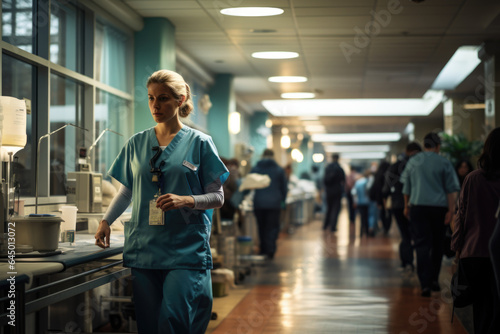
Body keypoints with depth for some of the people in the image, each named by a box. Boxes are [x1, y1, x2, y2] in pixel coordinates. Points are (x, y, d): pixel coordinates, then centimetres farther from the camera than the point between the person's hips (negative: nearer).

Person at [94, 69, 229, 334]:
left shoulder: (199, 143, 3)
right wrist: (106, 220, 6)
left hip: (186, 249, -3)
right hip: (143, 248, 3)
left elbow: (217, 197, 2)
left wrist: (186, 200, -16)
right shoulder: (136, 143, 12)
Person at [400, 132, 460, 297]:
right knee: (437, 244, 15)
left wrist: (407, 206, 26)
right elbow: (452, 189, -5)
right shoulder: (444, 163, -1)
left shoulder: (412, 161, 7)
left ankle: (425, 283, -14)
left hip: (418, 207, 1)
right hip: (439, 207, -1)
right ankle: (434, 279, 22)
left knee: (422, 245, -3)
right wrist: (451, 210, -2)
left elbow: (406, 187, 15)